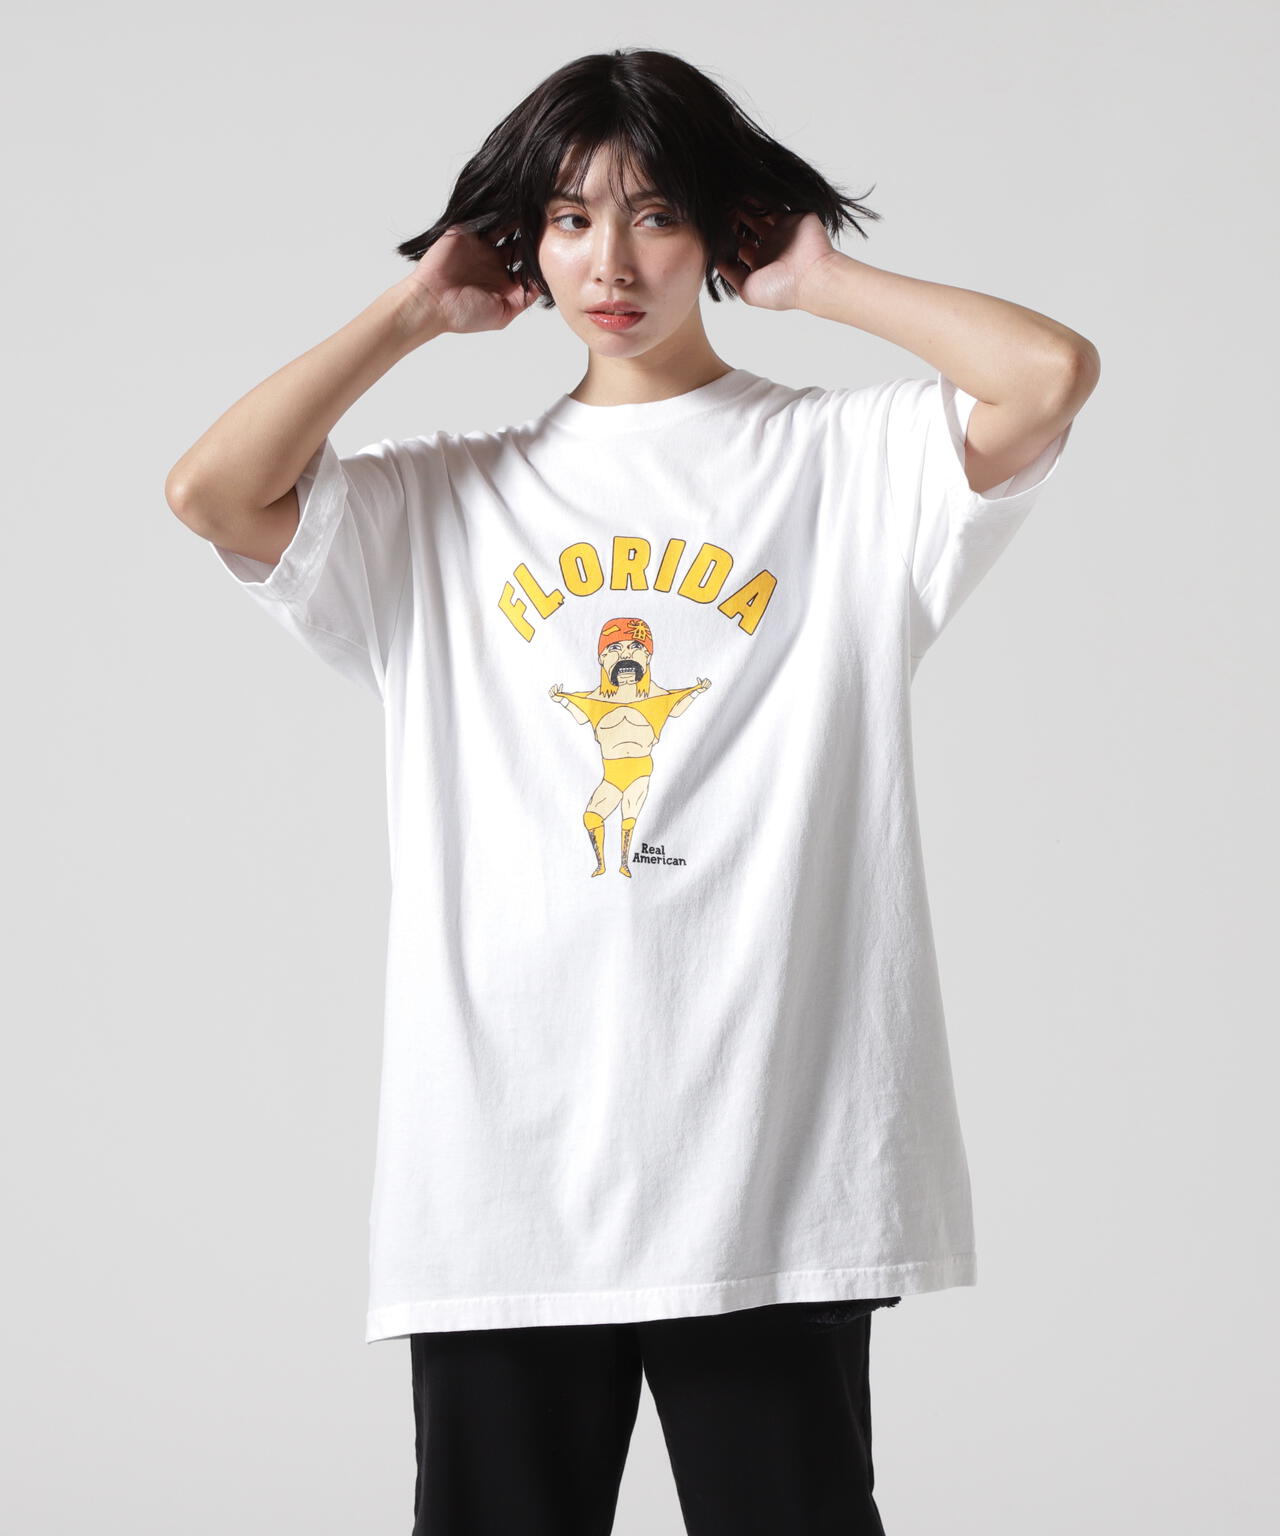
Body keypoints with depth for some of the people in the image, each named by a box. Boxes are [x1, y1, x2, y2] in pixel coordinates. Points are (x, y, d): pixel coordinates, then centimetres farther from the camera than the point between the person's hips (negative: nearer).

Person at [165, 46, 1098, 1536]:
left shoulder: (846, 461, 8)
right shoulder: (446, 500, 14)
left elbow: (1052, 375, -10)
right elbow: (209, 490, -1)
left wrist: (820, 280, 4)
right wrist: (414, 310, 9)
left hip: (775, 1161, -2)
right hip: (502, 1155, 2)